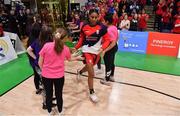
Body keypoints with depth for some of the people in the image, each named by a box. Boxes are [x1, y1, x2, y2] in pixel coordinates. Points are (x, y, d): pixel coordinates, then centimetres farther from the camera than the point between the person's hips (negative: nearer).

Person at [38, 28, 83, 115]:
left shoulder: (46, 46, -14)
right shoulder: (65, 49, -10)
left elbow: (40, 63, -6)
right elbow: (69, 59, 12)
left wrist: (44, 71, 12)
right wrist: (77, 58, 32)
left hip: (46, 76, 0)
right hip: (59, 76, 0)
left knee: (48, 95, 19)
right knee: (59, 95, 20)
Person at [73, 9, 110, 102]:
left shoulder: (102, 27, -12)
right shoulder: (84, 26, -6)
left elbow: (107, 40, -8)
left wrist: (102, 48, -24)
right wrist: (76, 47, 4)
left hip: (97, 51, 2)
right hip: (87, 50, -2)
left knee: (89, 67, 25)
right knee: (91, 74, -9)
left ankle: (79, 72, 61)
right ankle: (91, 92, 11)